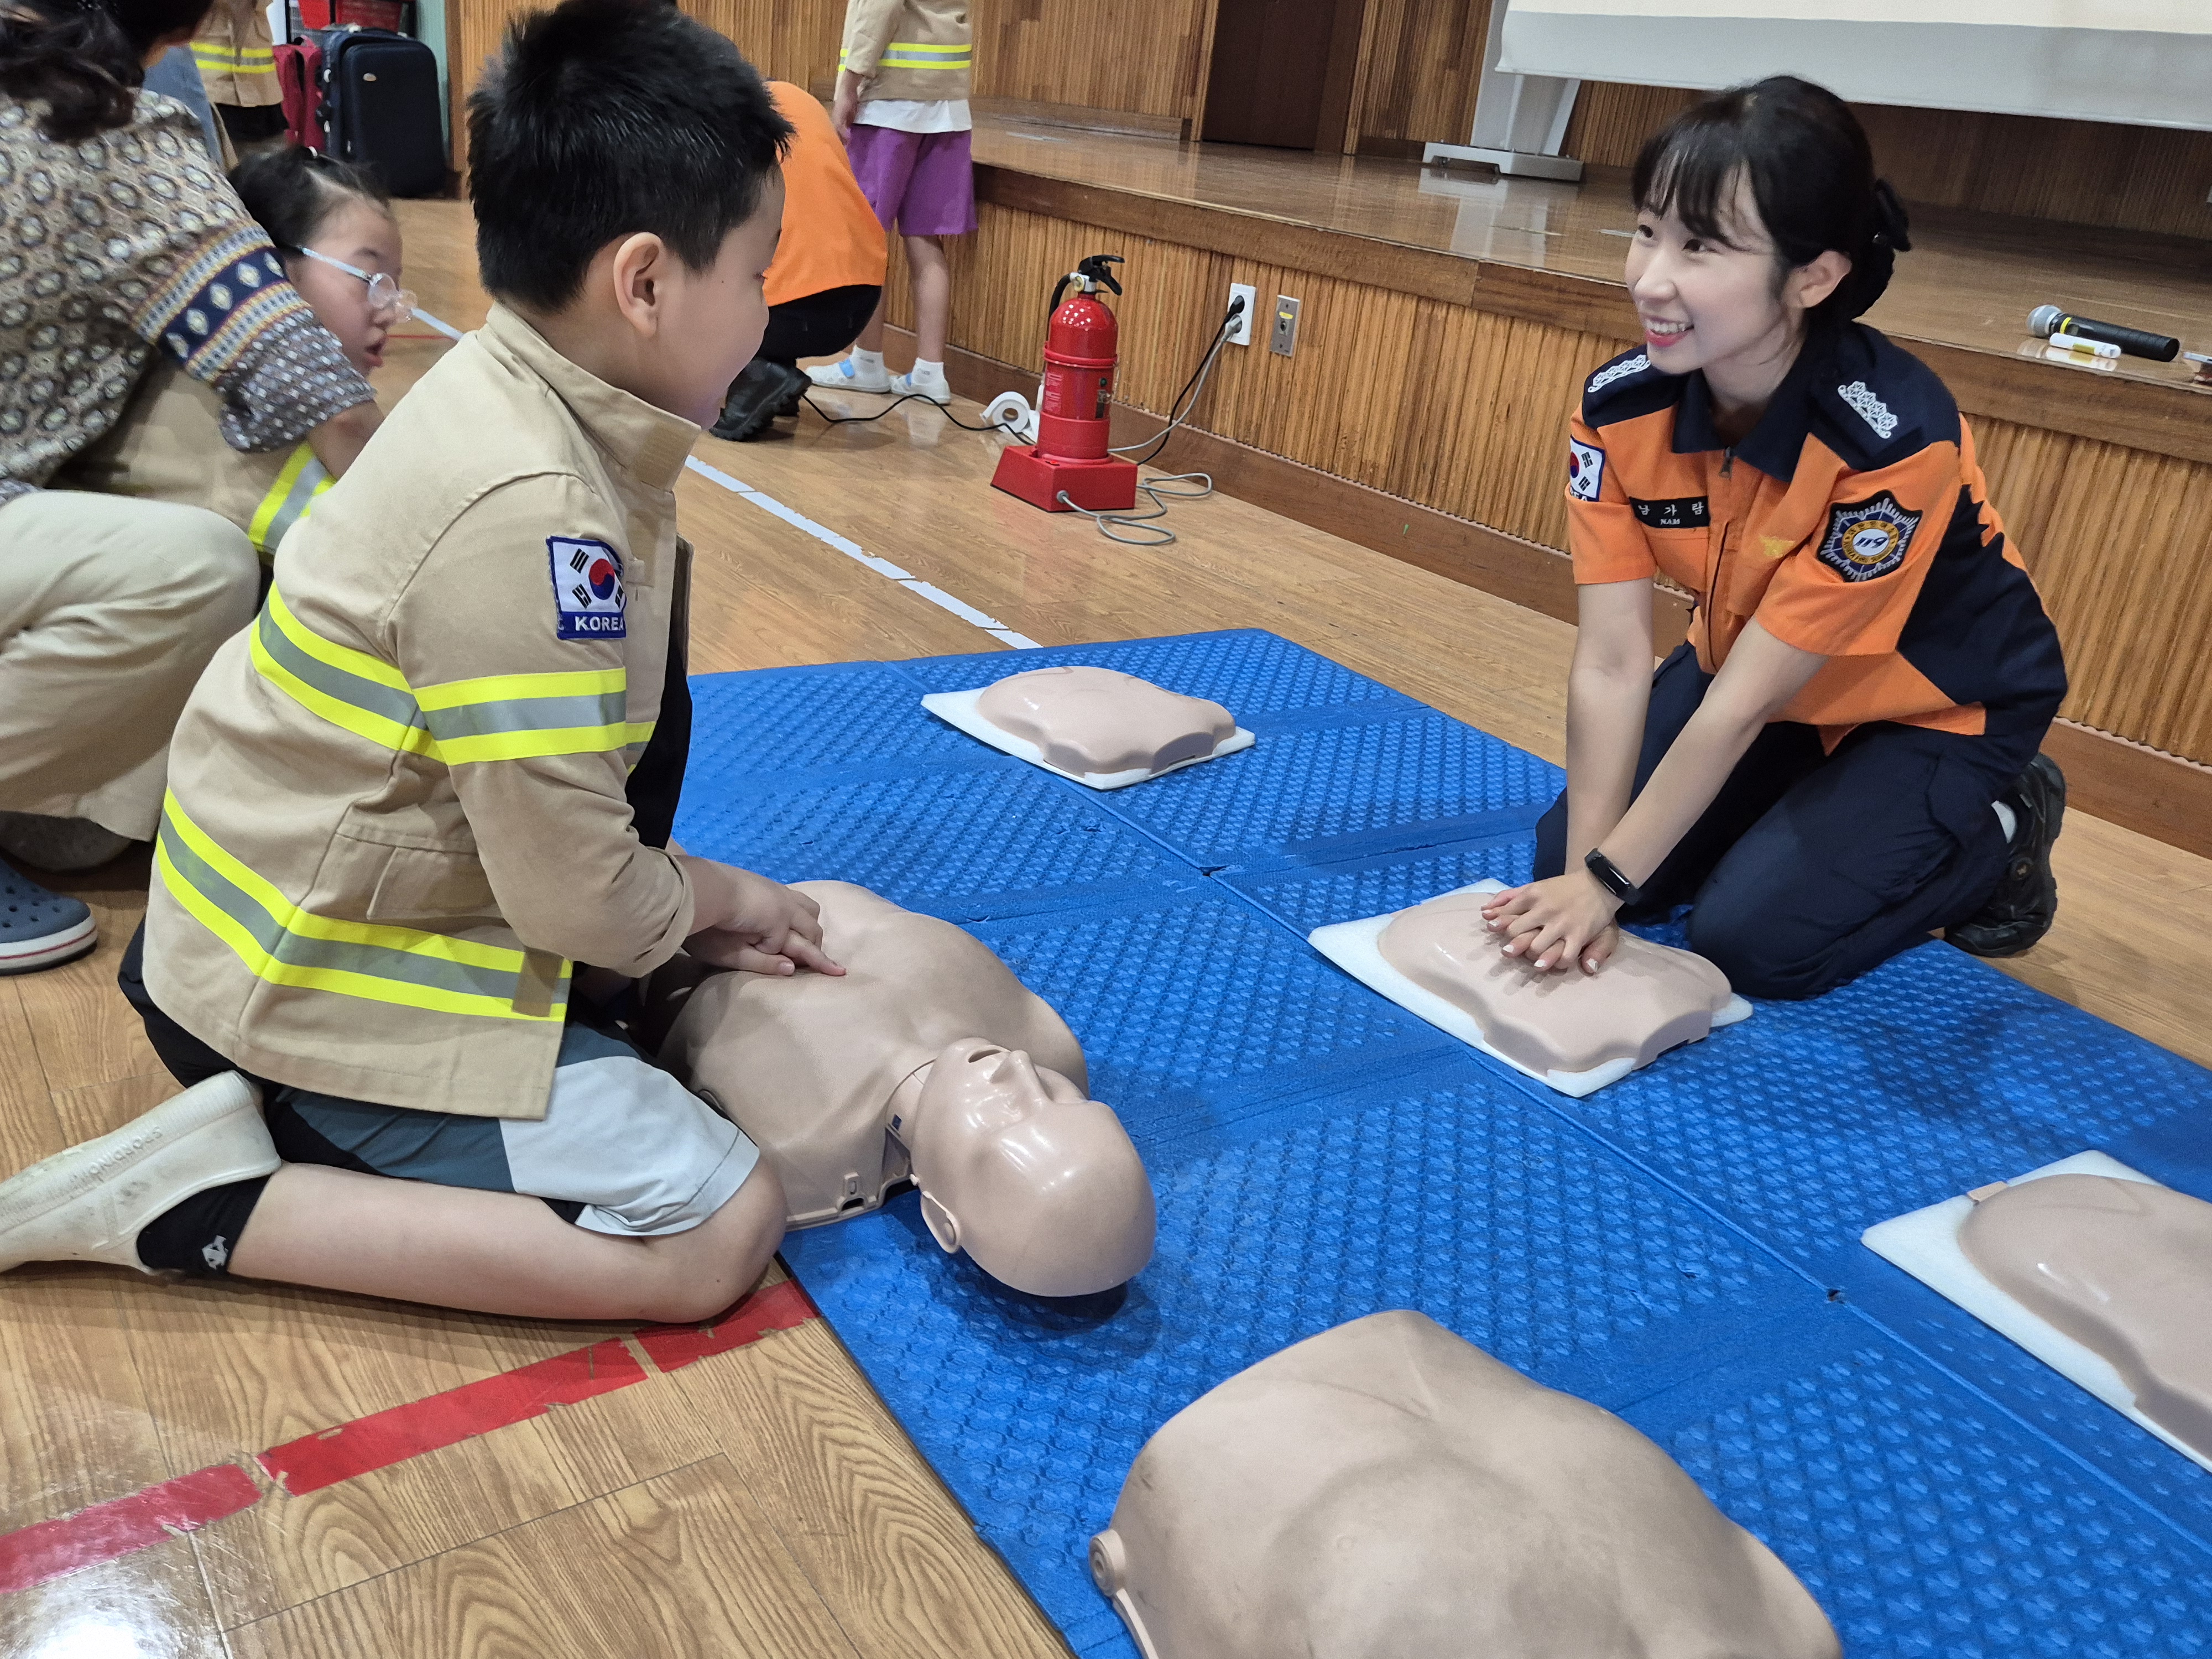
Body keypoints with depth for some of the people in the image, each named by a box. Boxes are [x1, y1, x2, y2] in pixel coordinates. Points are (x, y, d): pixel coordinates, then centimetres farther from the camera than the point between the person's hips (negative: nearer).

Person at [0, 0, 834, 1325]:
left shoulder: (507, 398, 1)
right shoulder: (531, 514, -28)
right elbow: (579, 894, -23)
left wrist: (690, 907, 4)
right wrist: (717, 899, -3)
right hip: (327, 979, -9)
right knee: (721, 1233, -10)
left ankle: (258, 1113, 13)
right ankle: (199, 1202, -8)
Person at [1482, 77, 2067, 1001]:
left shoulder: (1896, 441, -36)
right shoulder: (1620, 409, -21)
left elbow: (1742, 704, -32)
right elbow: (1612, 663, -22)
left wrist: (1608, 881, -28)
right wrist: (1583, 871, -26)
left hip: (1934, 709, -5)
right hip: (1750, 671, 5)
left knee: (1749, 942, -16)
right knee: (1563, 855, -4)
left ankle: (2000, 836, 10)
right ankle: (1804, 809, 20)